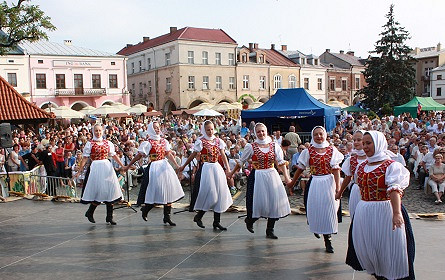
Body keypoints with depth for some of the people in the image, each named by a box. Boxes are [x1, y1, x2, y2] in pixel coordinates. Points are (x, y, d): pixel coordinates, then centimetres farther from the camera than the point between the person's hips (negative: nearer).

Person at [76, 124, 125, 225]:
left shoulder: (108, 143, 11)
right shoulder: (90, 144, 2)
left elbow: (114, 156, 14)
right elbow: (85, 158, -1)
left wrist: (123, 166, 13)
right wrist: (79, 171, -6)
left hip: (107, 167, 4)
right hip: (96, 168, -4)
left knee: (110, 190, 0)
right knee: (99, 191, -8)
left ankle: (109, 217, 8)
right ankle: (89, 213, 15)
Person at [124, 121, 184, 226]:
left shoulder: (164, 141, 8)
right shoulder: (148, 143, -8)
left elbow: (168, 154, 12)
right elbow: (139, 156, -5)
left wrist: (176, 165, 5)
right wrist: (128, 166, -4)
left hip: (165, 166, 6)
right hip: (154, 168, -6)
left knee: (168, 192, 4)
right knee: (156, 193, -3)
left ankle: (167, 217, 12)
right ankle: (145, 209, 24)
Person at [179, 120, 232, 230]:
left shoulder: (218, 141, 8)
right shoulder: (201, 141, -5)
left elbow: (223, 155, 2)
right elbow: (193, 155, 2)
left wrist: (227, 168, -9)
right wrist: (183, 166, 5)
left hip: (217, 168, 5)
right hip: (206, 168, -5)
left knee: (219, 193, 5)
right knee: (209, 193, -8)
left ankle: (217, 221, 13)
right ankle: (198, 216, 14)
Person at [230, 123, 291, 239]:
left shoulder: (274, 145, 3)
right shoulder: (251, 147, -3)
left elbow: (281, 162, -1)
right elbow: (241, 162, 6)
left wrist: (286, 177, -11)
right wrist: (232, 173, 11)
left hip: (272, 176, 3)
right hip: (257, 177, -3)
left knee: (274, 202, 1)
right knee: (258, 202, -3)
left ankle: (269, 230, 15)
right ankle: (250, 220, 30)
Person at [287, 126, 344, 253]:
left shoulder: (332, 150, 1)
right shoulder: (308, 151, 1)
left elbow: (336, 170, -3)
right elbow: (300, 168, 8)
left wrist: (338, 186, -11)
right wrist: (292, 182, 12)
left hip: (329, 182, 0)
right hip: (315, 183, 0)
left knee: (329, 209, -1)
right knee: (315, 208, 2)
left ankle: (328, 240, 11)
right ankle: (316, 227, 34)